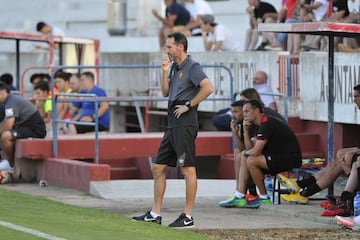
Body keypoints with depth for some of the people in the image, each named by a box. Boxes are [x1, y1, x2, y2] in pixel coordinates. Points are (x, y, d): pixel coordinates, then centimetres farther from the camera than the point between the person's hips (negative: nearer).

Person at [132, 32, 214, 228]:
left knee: (188, 169, -6)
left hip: (185, 125, -10)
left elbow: (208, 88, -23)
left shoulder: (192, 67, -10)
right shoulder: (174, 68, 17)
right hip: (172, 124, 10)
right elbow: (165, 93, 21)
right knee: (158, 168, 12)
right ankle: (155, 214, 17)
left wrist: (189, 105, -17)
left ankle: (188, 217, -3)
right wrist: (165, 72, 8)